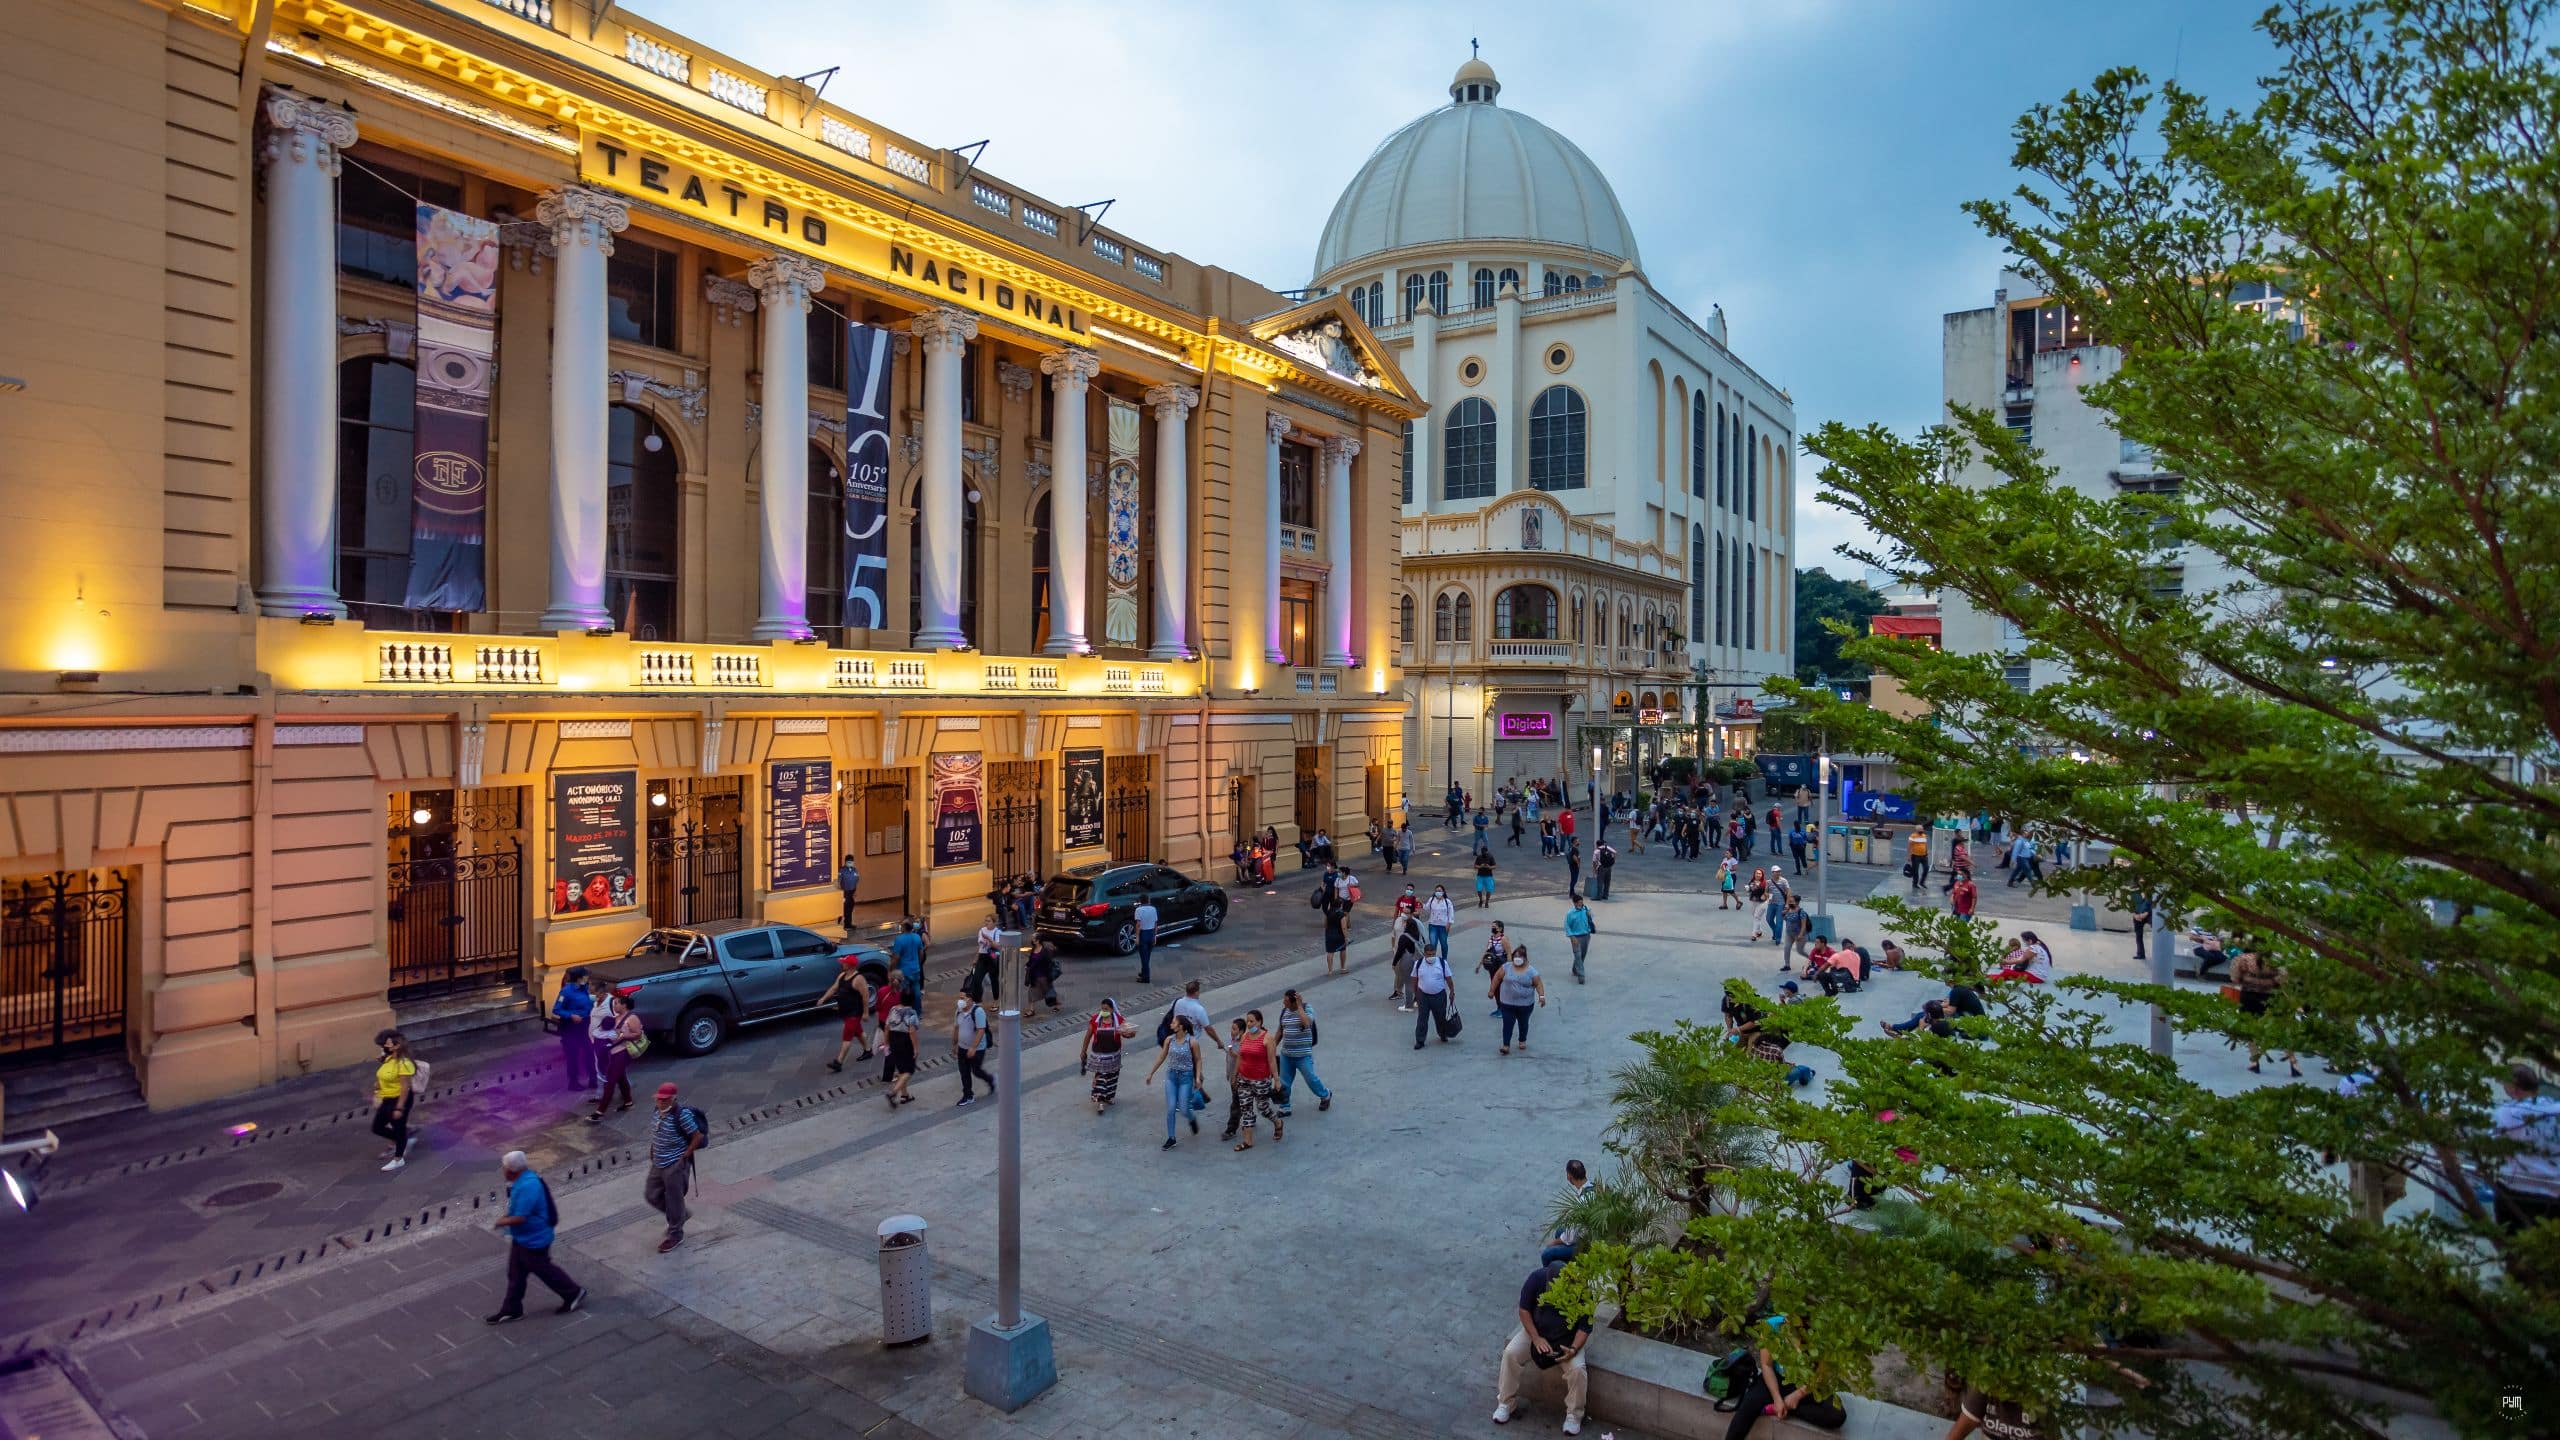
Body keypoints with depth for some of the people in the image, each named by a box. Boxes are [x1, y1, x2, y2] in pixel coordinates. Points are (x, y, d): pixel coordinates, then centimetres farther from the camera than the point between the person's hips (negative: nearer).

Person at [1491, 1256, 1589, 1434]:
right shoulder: (1536, 1278, -25)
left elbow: (1585, 1327, -17)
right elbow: (1524, 1309, -13)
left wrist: (1574, 1349, -33)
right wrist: (1536, 1338, -23)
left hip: (1567, 1338, -1)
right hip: (1535, 1330, 1)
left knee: (1578, 1369, -26)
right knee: (1510, 1353, -20)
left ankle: (1574, 1414, -2)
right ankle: (1506, 1403, -2)